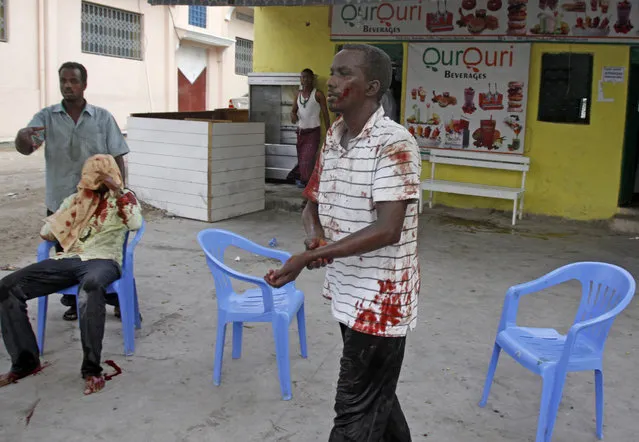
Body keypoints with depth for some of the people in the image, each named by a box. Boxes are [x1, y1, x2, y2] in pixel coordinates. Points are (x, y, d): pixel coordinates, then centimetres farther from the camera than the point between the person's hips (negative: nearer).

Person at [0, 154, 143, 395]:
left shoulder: (123, 197, 11)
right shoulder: (75, 199, 22)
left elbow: (136, 224, -11)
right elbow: (46, 232, 20)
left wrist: (117, 191, -13)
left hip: (102, 260, -5)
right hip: (68, 260, 5)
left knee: (91, 287, -43)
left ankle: (92, 369, -35)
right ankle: (25, 360, -3)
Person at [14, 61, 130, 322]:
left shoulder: (103, 117, -1)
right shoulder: (46, 117, -1)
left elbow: (117, 159, 0)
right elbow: (23, 148, -15)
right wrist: (24, 137, -39)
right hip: (60, 202, 1)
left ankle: (119, 301, 23)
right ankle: (74, 303, 30)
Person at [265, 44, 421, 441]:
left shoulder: (393, 143, -19)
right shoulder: (333, 137, 6)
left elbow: (387, 230, -26)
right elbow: (313, 204, 14)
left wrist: (307, 258, -25)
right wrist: (315, 235, -9)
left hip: (380, 297, -8)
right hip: (347, 291, 8)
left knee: (356, 410, 2)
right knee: (375, 396, 24)